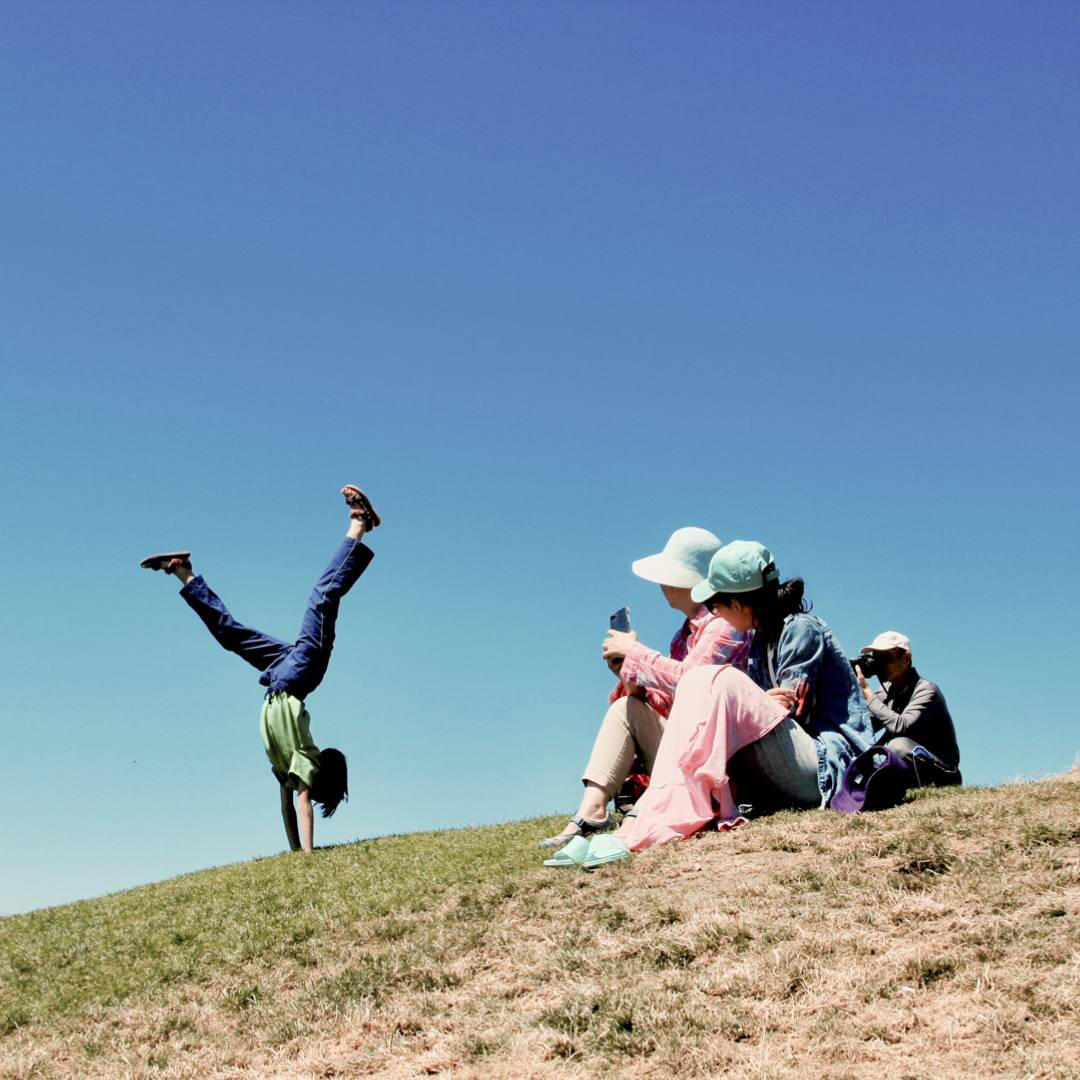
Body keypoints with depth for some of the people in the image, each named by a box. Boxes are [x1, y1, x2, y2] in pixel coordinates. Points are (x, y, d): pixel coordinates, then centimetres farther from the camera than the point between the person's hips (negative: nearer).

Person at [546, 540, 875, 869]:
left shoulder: (801, 628, -6)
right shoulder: (761, 639, 18)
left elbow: (791, 713, -12)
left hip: (828, 767, -9)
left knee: (715, 684, -24)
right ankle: (637, 821, -23)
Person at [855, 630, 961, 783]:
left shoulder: (926, 690, -16)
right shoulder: (888, 690, 7)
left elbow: (901, 726, -33)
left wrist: (867, 692, -27)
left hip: (940, 776, -7)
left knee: (898, 745, -33)